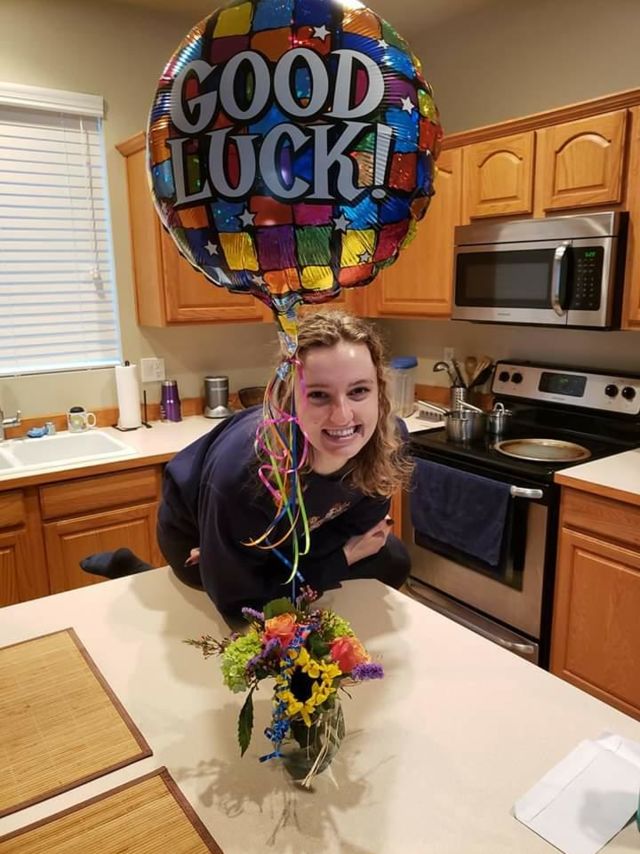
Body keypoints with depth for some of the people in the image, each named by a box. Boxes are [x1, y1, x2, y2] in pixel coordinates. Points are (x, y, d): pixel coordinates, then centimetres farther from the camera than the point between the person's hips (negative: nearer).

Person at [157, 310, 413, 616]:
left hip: (286, 531, 4)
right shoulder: (244, 472, -44)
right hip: (195, 533, -4)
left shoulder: (388, 439, -30)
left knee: (391, 562, 2)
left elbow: (349, 529, -13)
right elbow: (237, 600, -29)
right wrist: (344, 557, -26)